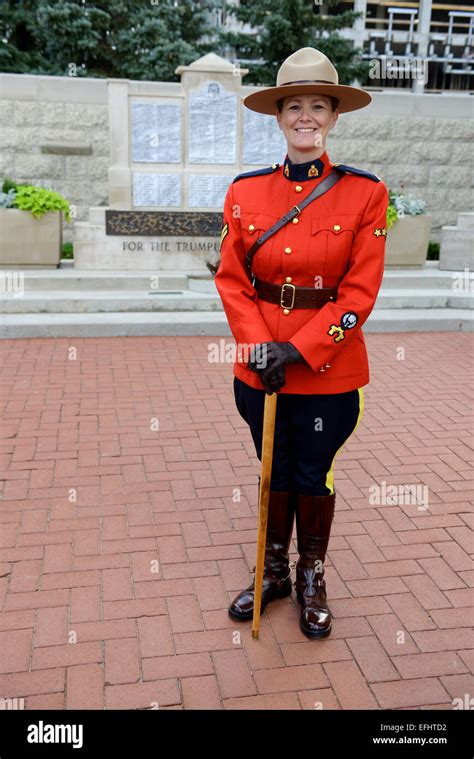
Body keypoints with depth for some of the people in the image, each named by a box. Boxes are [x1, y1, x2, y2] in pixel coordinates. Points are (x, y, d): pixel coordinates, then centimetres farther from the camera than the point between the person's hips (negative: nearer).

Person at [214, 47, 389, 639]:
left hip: (330, 366, -2)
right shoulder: (245, 191, 1)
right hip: (259, 363, 3)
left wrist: (299, 349, -18)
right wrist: (260, 347, -14)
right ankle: (274, 572, 39)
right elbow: (231, 279, -1)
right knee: (274, 471, 17)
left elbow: (360, 291, -11)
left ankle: (312, 579, 36)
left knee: (315, 475, 12)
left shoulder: (365, 193, -7)